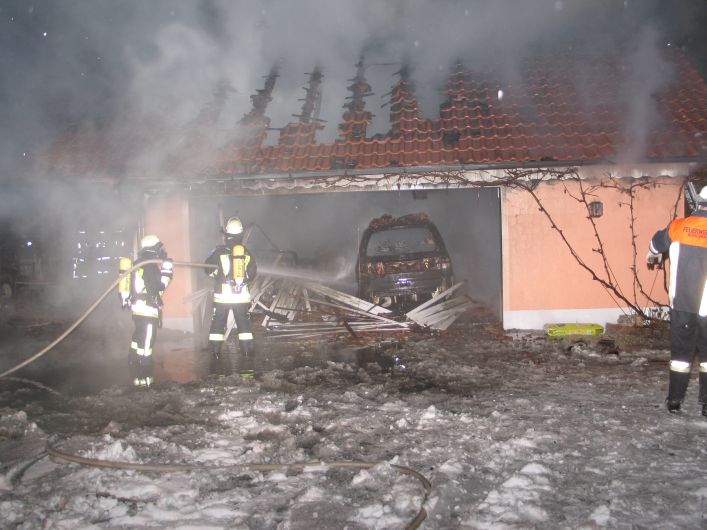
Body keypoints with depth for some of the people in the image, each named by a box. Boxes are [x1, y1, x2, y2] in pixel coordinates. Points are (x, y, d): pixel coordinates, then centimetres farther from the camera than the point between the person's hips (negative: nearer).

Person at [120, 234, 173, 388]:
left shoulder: (138, 263, 14)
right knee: (146, 344, -6)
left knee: (139, 340, 19)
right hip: (148, 310, -10)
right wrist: (167, 270, -13)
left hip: (137, 308, 10)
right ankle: (142, 378, -5)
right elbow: (159, 286, -20)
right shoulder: (150, 265, -15)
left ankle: (135, 372, 30)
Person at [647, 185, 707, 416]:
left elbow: (657, 243, 20)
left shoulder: (678, 226, -1)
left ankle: (674, 401, 16)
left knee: (681, 352, 13)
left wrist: (652, 257, 41)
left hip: (680, 304, 3)